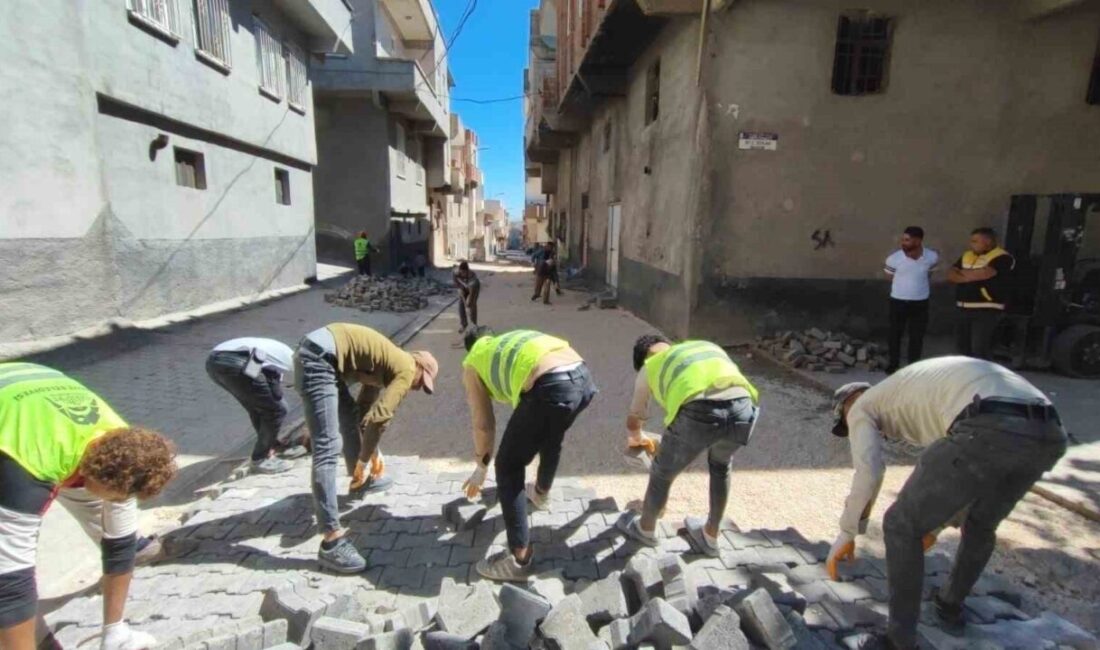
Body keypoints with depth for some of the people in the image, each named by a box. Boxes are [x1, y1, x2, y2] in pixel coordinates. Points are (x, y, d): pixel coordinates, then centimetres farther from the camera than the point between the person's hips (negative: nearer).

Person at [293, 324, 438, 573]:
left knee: (351, 415, 27)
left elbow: (366, 407, 32)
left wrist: (373, 453, 37)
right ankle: (331, 540, -13)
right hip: (318, 357, -11)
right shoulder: (406, 370, -4)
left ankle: (361, 481, 48)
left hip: (319, 353, 11)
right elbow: (378, 419, -13)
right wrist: (363, 461, -1)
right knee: (327, 448, -14)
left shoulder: (389, 363, 23)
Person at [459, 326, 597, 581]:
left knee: (508, 466, 12)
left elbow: (483, 424, 20)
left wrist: (481, 467, 36)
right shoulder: (513, 339, 38)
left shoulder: (472, 362, 21)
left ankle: (519, 559, 17)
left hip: (551, 388, -7)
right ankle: (541, 493, 61)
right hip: (584, 378, 7)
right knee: (551, 435, 36)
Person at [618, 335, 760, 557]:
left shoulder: (649, 366, 27)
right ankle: (710, 537, 47)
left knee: (662, 473, 24)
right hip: (744, 407, 4)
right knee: (720, 465, 35)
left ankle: (645, 529, 48)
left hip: (699, 411, -4)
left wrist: (635, 438, 62)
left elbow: (634, 419, 39)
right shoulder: (708, 346, 36)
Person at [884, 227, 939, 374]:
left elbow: (928, 274, 11)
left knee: (917, 335, 10)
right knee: (895, 334, 9)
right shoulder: (893, 258, -16)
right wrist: (905, 286, 9)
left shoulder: (932, 257, -11)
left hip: (921, 302, 1)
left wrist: (918, 285, 12)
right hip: (898, 301, -1)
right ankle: (893, 363, 24)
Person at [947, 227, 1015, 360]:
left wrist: (962, 272, -4)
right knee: (962, 346, 12)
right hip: (964, 309, 7)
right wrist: (970, 277, -12)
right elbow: (951, 275, 6)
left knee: (980, 349, -10)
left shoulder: (1002, 258, -8)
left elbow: (983, 274, -23)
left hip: (986, 310, -7)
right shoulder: (967, 256, 14)